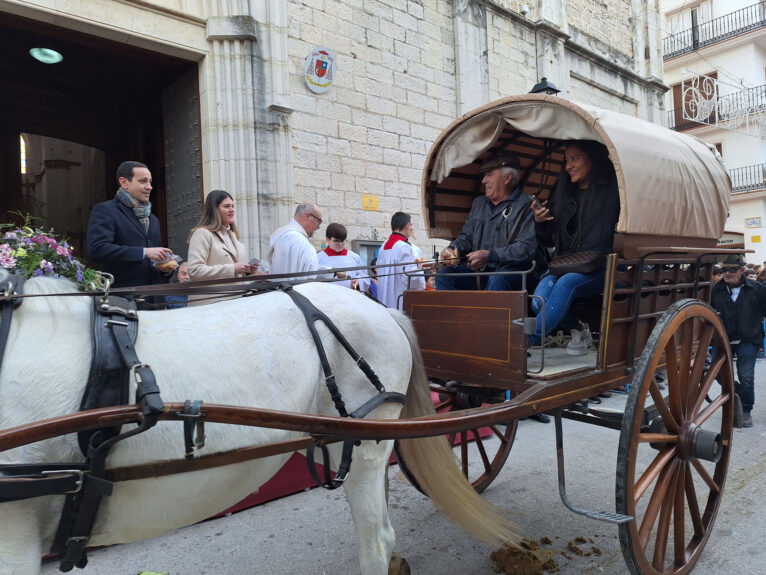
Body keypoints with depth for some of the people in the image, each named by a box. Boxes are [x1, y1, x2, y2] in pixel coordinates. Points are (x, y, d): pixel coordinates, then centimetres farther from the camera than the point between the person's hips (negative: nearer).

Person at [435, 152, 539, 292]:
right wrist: (452, 249, 3)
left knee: (497, 280, -38)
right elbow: (466, 237, 26)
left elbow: (527, 247, -14)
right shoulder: (479, 203, 22)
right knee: (443, 275, -16)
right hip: (477, 270, 6)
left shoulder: (526, 205, -2)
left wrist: (489, 255, -23)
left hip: (512, 270, -6)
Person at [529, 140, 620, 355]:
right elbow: (549, 241, 20)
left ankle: (527, 342, -35)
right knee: (539, 301, -24)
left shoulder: (611, 191, 3)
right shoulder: (563, 193, 18)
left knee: (566, 283, -36)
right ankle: (579, 330, 4)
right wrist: (539, 223, 0)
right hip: (564, 265, 5)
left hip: (598, 268, -4)